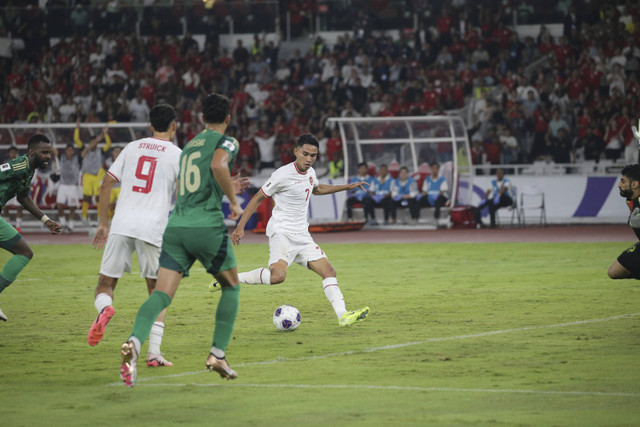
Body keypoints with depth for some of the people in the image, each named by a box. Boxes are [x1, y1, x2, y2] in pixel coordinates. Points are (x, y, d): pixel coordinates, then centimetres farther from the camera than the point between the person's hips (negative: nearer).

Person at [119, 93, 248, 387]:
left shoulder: (188, 146, 26)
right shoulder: (226, 142, 4)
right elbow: (218, 165, -19)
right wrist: (233, 200, -7)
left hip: (176, 226, 5)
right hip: (207, 225, -5)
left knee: (162, 294, -8)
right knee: (231, 286, 17)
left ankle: (134, 343, -34)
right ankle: (218, 354, 12)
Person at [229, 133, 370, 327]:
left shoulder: (310, 173, 10)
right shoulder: (283, 175, -14)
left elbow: (317, 189, 35)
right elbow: (258, 198, -7)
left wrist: (347, 187, 32)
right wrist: (240, 227, -10)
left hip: (302, 235, 8)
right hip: (281, 231, -8)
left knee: (328, 271, -1)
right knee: (278, 276, -29)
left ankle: (343, 315, -4)